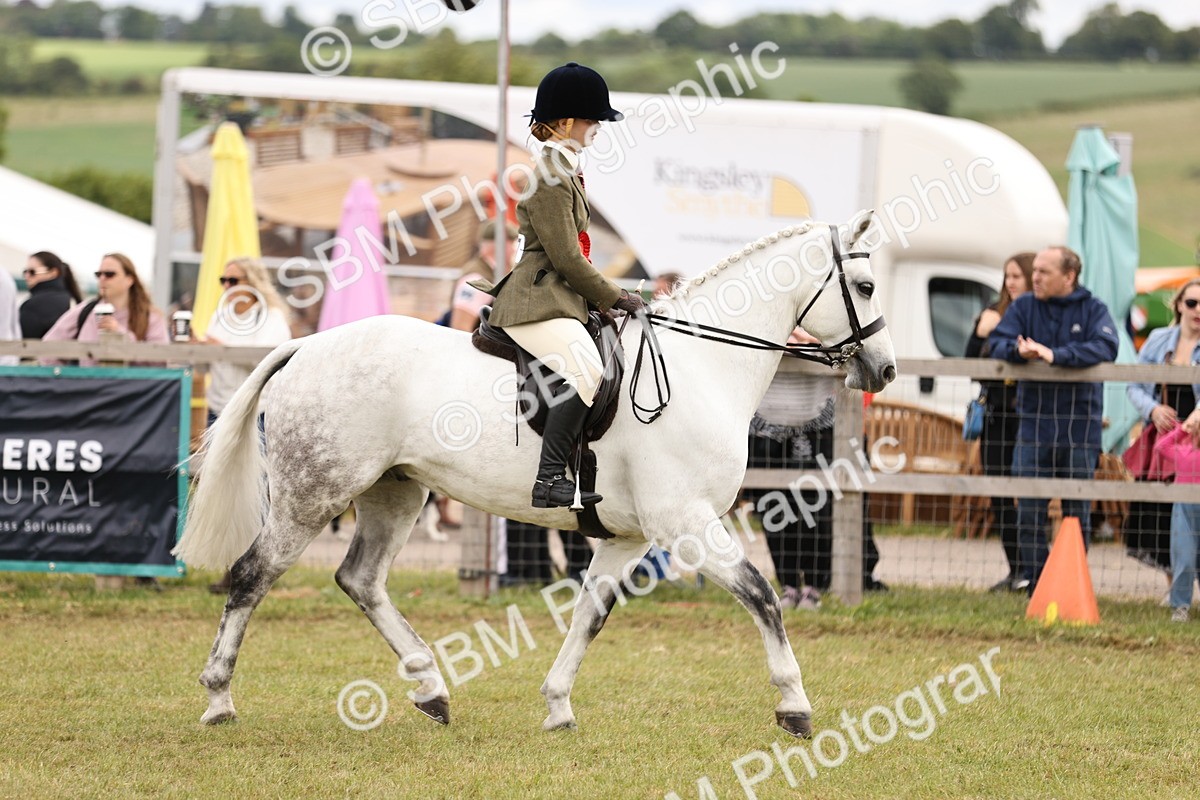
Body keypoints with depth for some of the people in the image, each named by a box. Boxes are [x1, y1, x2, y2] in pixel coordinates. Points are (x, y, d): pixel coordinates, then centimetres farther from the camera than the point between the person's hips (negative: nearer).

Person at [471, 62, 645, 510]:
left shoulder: (563, 169, 20)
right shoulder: (548, 175, -13)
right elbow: (566, 258, -16)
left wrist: (609, 297, 21)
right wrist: (613, 298, -8)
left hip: (559, 299, 11)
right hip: (538, 302, -11)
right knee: (586, 373, -29)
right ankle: (548, 479, -34)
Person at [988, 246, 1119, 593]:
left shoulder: (1093, 310, 1)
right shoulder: (1023, 307, 7)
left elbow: (1105, 347, -16)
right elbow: (997, 342, -2)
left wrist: (1055, 355, -27)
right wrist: (1018, 350, -25)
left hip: (1080, 425, -2)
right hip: (1034, 421, 2)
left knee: (1077, 508, 3)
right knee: (1029, 508, -2)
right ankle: (1033, 578, 4)